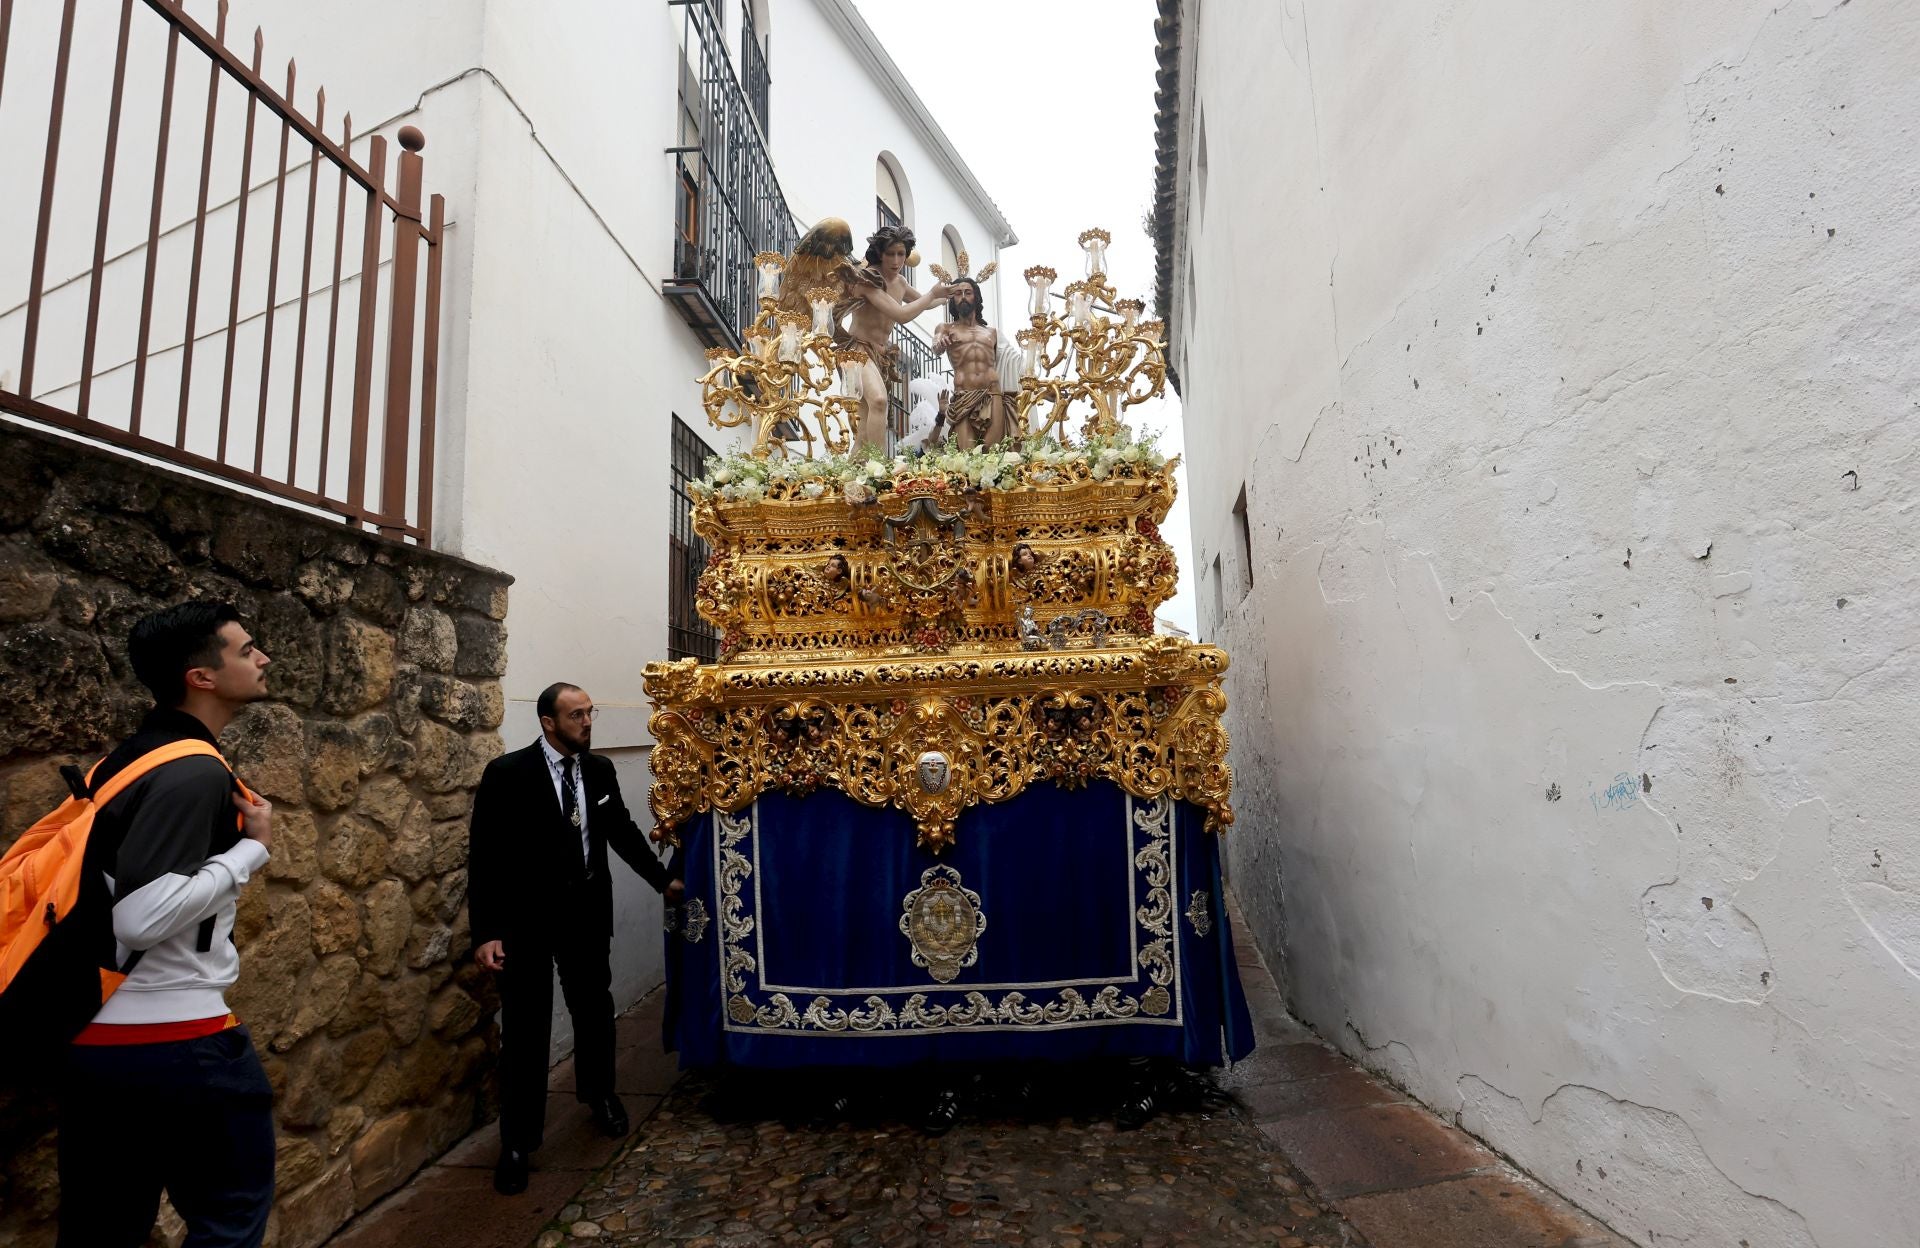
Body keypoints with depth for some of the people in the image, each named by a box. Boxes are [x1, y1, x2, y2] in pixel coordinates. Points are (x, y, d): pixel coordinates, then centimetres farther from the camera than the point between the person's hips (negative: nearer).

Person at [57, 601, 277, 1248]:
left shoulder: (130, 758, 9)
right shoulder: (195, 771, -19)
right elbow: (140, 918, -25)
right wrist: (252, 847, -16)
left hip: (95, 1038, 9)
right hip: (176, 1040, -9)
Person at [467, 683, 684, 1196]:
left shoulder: (600, 769, 0)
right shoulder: (507, 773, -14)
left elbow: (623, 831, 13)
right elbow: (484, 856, -13)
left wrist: (663, 879, 17)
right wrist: (486, 932, -17)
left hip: (586, 912, 4)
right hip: (526, 918, -4)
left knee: (594, 1010, 18)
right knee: (525, 1030, 3)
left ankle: (600, 1094, 44)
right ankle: (518, 1142, 21)